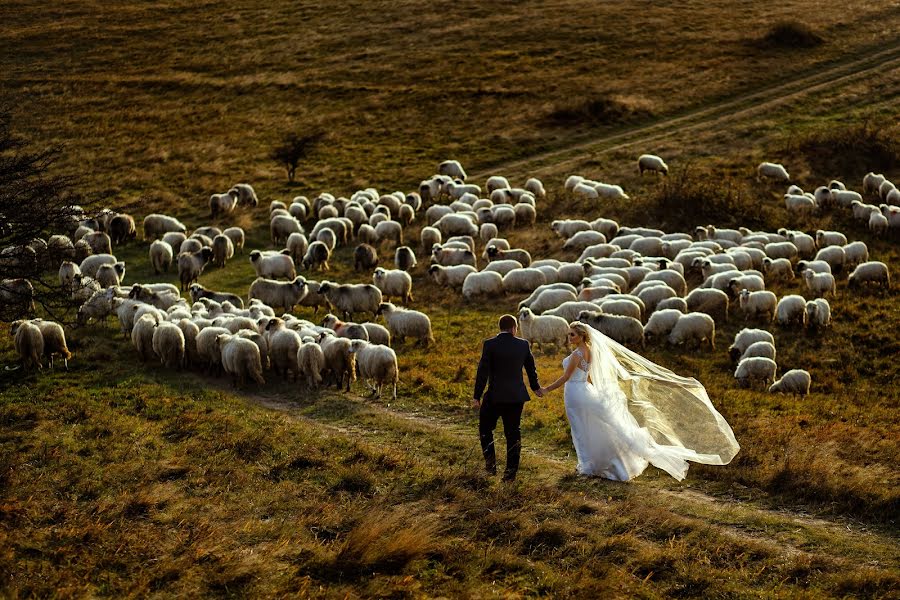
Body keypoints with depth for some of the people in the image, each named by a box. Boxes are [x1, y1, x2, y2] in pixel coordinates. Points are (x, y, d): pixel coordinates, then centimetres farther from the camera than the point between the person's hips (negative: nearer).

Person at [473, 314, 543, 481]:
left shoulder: (490, 344, -9)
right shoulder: (523, 345, 1)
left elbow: (482, 372, -11)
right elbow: (531, 368, 14)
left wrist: (477, 397, -6)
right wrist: (536, 387, 31)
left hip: (495, 395, -3)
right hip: (517, 396, 3)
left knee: (485, 428, 16)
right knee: (513, 433, 10)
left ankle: (490, 462, 6)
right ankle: (511, 471, 10)